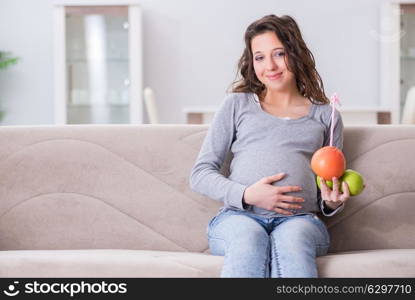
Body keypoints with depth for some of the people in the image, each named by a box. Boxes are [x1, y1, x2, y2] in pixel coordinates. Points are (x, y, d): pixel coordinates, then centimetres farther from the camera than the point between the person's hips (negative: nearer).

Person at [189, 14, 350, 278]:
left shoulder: (325, 115, 23)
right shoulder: (237, 105, 20)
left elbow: (331, 189, 26)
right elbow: (200, 174, 13)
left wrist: (332, 202, 0)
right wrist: (246, 195, -5)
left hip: (300, 219, 1)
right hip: (239, 216, 0)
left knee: (291, 240, -38)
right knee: (248, 240, -39)